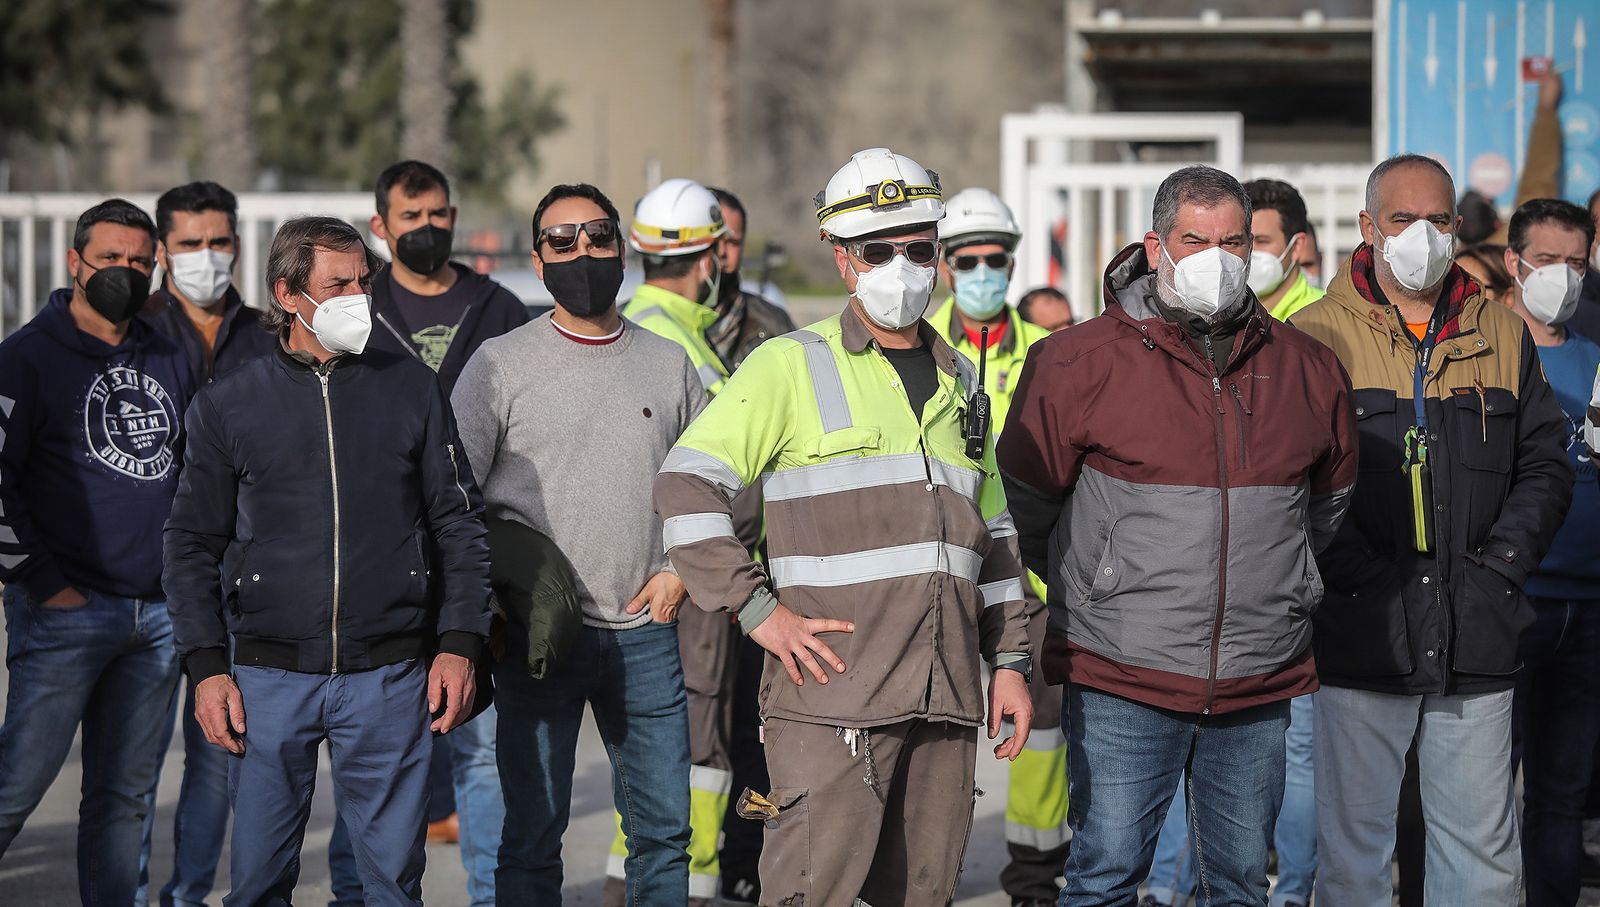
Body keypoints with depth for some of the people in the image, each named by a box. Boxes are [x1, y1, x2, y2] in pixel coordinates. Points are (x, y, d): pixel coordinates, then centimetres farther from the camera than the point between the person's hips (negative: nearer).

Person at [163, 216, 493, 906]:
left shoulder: (412, 390, 6)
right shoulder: (227, 405, 4)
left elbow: (459, 524, 8)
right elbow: (191, 545, 7)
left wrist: (459, 643, -1)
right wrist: (207, 667, -2)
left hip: (391, 677, 0)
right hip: (268, 680, 0)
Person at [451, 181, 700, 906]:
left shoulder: (670, 364, 11)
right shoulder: (500, 364, 0)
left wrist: (681, 568, 5)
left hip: (645, 630, 3)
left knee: (665, 829, 6)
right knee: (533, 833, 0)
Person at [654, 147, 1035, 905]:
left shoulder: (958, 381, 19)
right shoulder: (791, 367, 0)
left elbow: (992, 533, 25)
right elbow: (685, 486, -7)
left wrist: (1011, 659, 17)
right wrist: (758, 610, -13)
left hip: (946, 699, 6)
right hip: (832, 688, -6)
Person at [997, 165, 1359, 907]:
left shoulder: (1305, 367, 7)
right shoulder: (1083, 360, -6)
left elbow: (1333, 494, 22)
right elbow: (1024, 492, 3)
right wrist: (1087, 583, 8)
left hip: (1258, 688, 4)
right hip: (1121, 679, -4)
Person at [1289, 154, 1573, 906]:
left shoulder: (1503, 338, 12)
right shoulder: (1317, 337, 0)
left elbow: (1546, 467, 14)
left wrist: (1501, 565, -1)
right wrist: (1356, 576, -14)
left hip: (1478, 643, 3)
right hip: (1358, 644, -3)